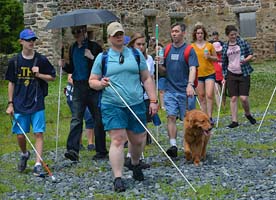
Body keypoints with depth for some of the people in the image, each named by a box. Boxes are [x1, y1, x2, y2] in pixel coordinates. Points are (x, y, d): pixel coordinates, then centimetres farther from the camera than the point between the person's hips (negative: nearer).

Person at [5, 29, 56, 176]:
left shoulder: (41, 60, 0)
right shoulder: (15, 61, 3)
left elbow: (52, 77, 7)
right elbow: (11, 83, 8)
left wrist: (38, 74, -11)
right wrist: (10, 104, 4)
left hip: (37, 104, -1)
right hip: (20, 105, 1)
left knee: (38, 133, -7)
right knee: (20, 135, 5)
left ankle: (38, 165, -5)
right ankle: (24, 154, 34)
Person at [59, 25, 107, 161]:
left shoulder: (94, 47, -3)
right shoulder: (73, 49, 14)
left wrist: (92, 58, -20)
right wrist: (64, 65, 3)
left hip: (93, 87, -4)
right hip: (78, 87, 4)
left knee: (98, 119, 3)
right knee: (76, 119, -7)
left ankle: (101, 151, 11)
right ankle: (73, 149, -15)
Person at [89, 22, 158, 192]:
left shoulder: (136, 54, 10)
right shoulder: (102, 58, 5)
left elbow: (147, 79, 11)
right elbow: (92, 81, 8)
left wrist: (153, 100, 4)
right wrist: (100, 84, -15)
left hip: (136, 104, 2)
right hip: (112, 106, -2)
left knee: (138, 140, 10)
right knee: (118, 140, -11)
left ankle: (135, 164, 40)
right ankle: (118, 178, -6)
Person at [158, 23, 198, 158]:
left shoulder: (189, 50, -3)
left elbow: (192, 69, -15)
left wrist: (190, 85, -31)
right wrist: (159, 65, -7)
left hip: (184, 91, -3)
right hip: (170, 90, 3)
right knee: (171, 117, -9)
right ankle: (173, 146, -14)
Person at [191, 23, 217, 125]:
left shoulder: (209, 45, 2)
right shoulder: (192, 47, 3)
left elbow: (216, 58, 10)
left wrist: (209, 57, -10)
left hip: (209, 73, -1)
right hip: (198, 74, 1)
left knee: (209, 95, -12)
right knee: (201, 97, 5)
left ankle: (210, 117, -6)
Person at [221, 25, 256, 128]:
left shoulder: (243, 42, 0)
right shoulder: (225, 47, 6)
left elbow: (251, 54, 4)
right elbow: (224, 63, 13)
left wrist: (246, 60, -17)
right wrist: (224, 77, 11)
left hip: (243, 74, -2)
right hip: (231, 75, 2)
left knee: (243, 98, -8)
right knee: (233, 98, 0)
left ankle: (248, 114, 21)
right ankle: (234, 121, 6)